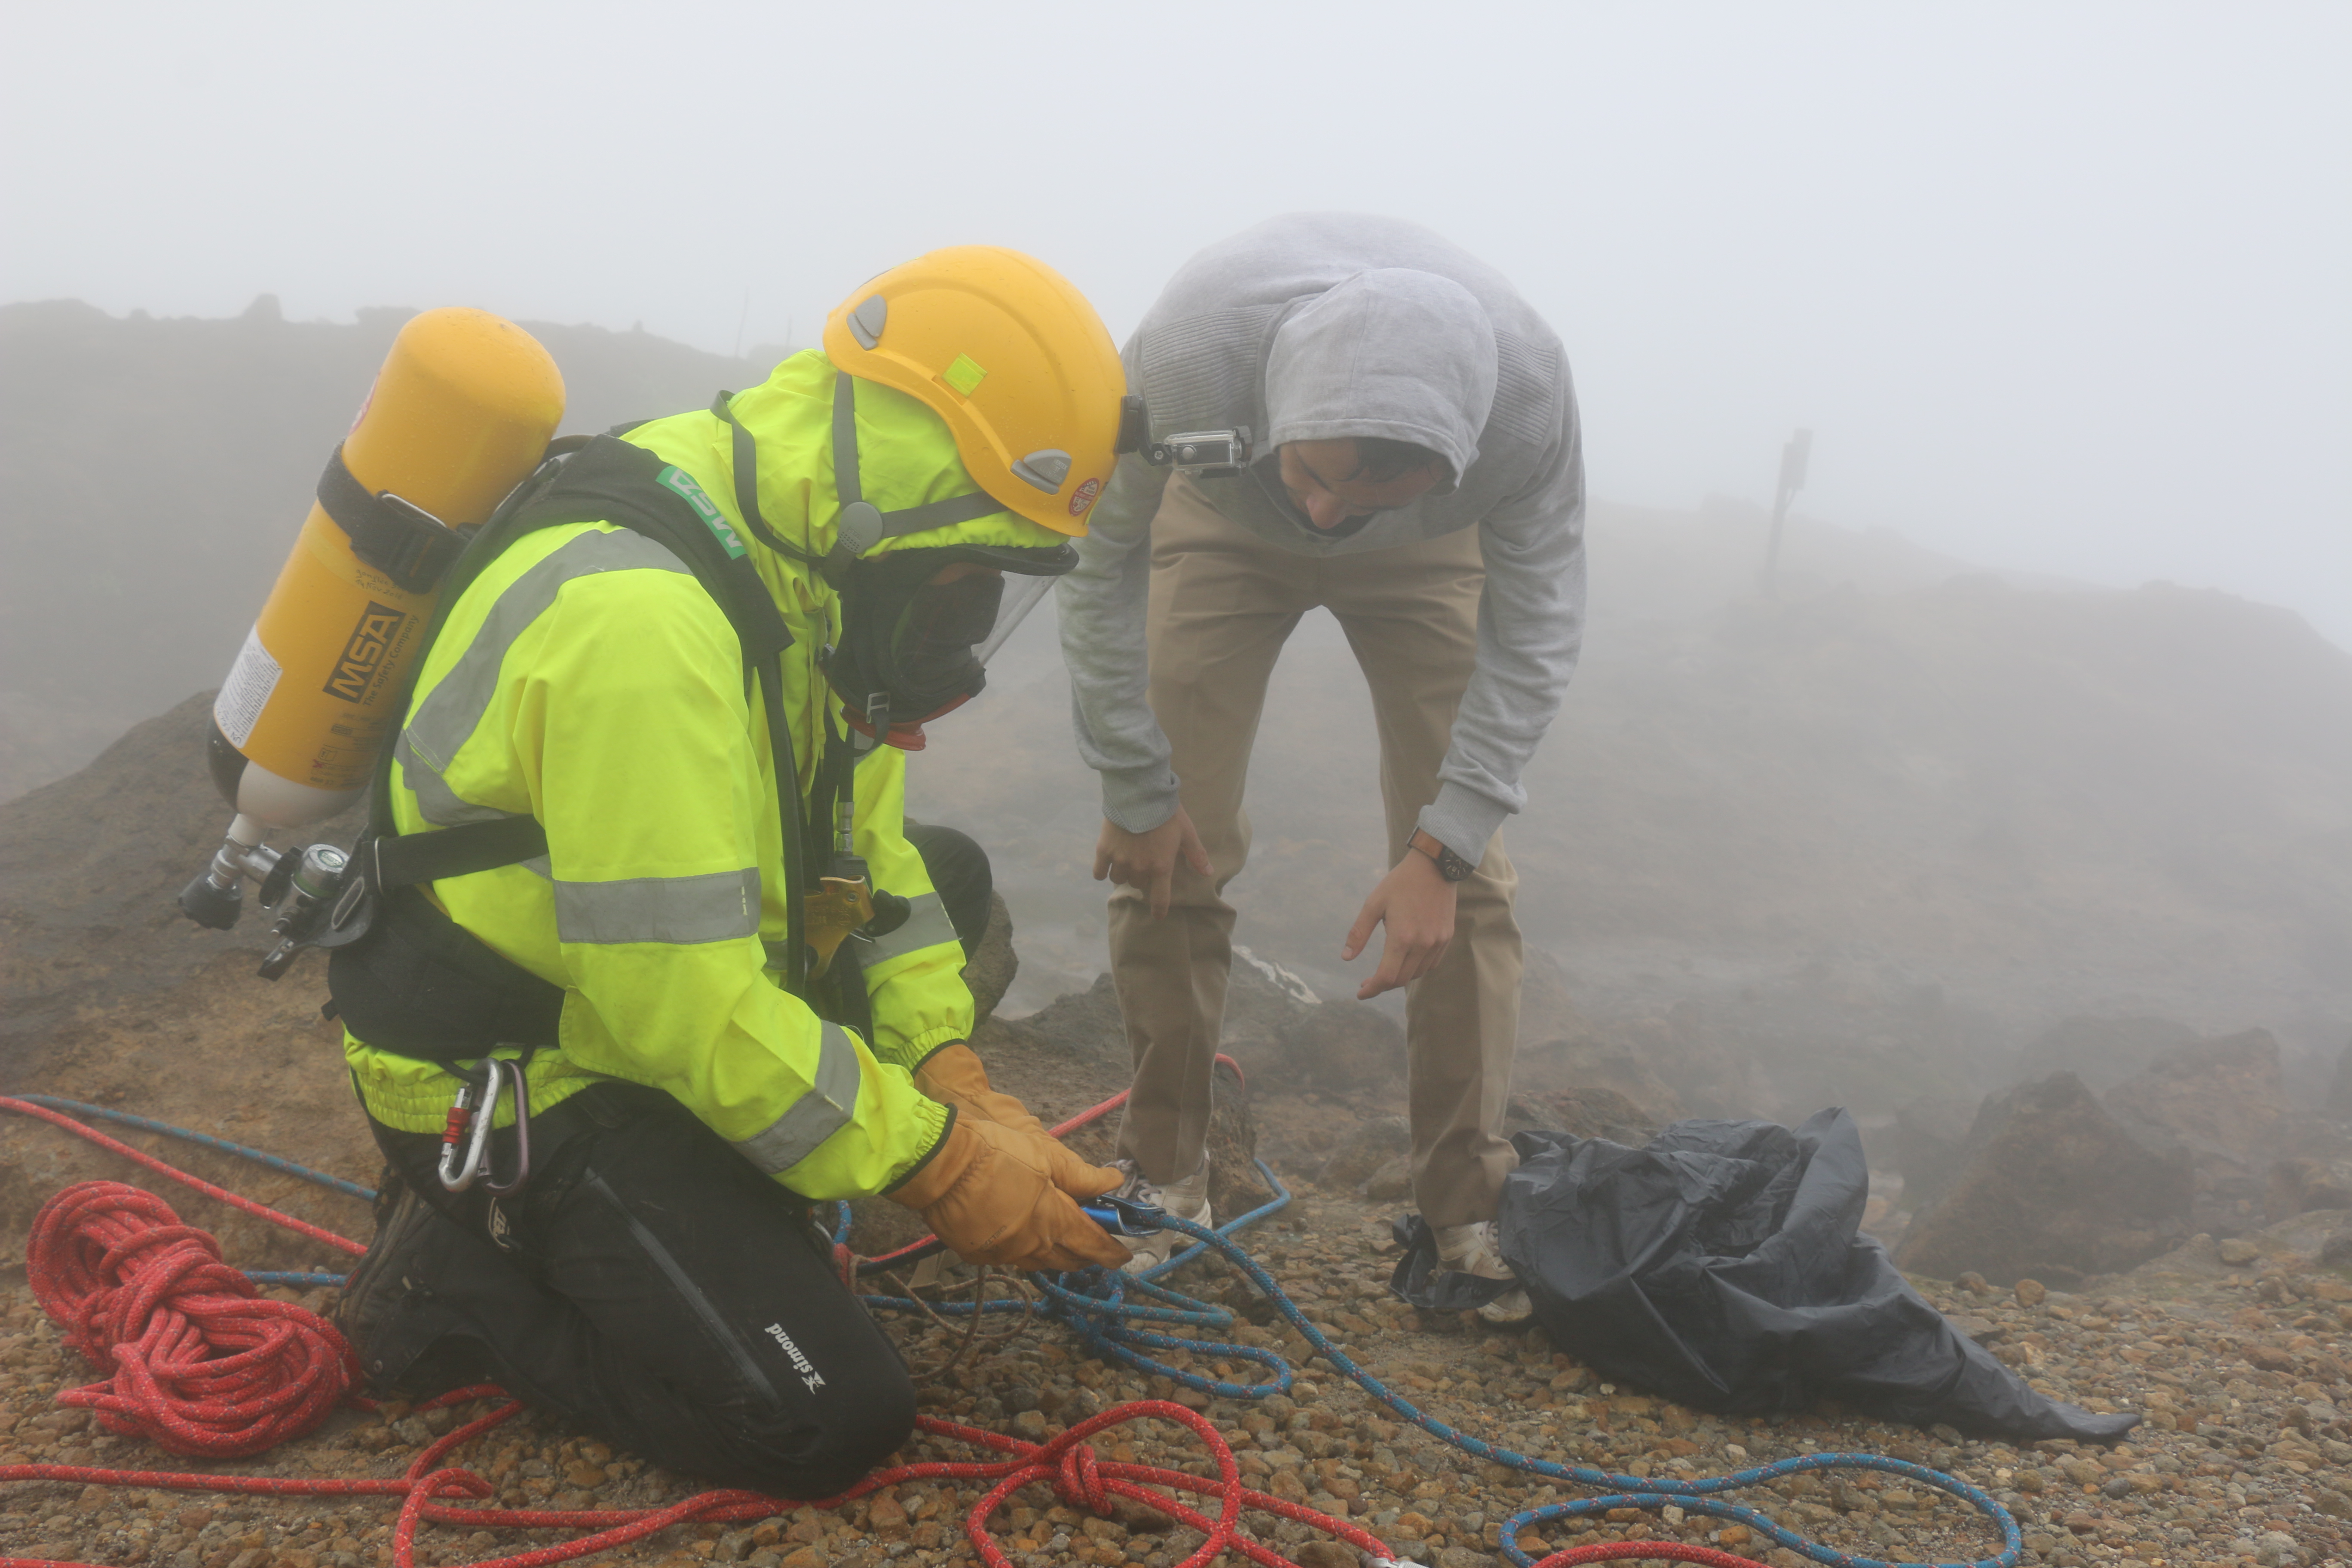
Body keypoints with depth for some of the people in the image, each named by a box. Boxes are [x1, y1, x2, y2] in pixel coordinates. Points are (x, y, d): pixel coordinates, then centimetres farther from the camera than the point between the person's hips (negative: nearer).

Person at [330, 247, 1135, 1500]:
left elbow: (861, 836, 4)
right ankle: (462, 1279, 2)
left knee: (951, 877, 14)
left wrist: (956, 1084, -4)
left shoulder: (790, 543, -2)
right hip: (515, 1079, -9)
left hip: (639, 980, 9)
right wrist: (940, 1163, -21)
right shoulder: (640, 613, -32)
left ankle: (694, 1170, 11)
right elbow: (684, 1006, -31)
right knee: (832, 1419, -15)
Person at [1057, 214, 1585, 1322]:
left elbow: (1535, 631, -22)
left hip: (1428, 558, 1)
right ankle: (1163, 1180, 9)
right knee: (1170, 853, -9)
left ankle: (1470, 1207, 5)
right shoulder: (1183, 354, -41)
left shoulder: (1527, 388, -38)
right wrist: (1138, 793, -17)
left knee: (1468, 871, -9)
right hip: (1225, 528, 0)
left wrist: (1441, 851, -25)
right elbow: (1103, 565, -22)